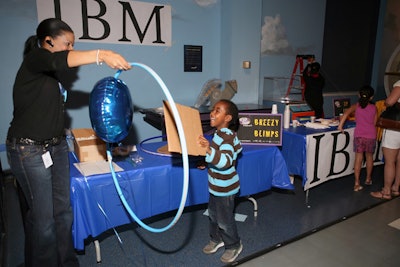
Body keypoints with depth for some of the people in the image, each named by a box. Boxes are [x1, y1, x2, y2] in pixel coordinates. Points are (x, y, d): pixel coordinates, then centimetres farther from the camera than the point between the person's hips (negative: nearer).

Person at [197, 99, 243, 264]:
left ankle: (234, 246, 33)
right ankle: (216, 239, 46)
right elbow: (237, 148, 17)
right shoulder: (222, 133, 1)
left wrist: (209, 150, -56)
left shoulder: (226, 136, -28)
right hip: (217, 185, 9)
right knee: (213, 214, 24)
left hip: (225, 187, -9)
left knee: (224, 219, 9)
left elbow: (226, 162, -40)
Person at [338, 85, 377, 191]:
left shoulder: (356, 106, 2)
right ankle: (368, 179, 35)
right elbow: (374, 123, 7)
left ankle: (357, 183, 0)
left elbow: (346, 112, -16)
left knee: (358, 158, 2)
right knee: (369, 157, 18)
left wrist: (340, 125, -14)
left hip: (359, 135, -1)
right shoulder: (374, 108, 7)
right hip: (371, 135, 2)